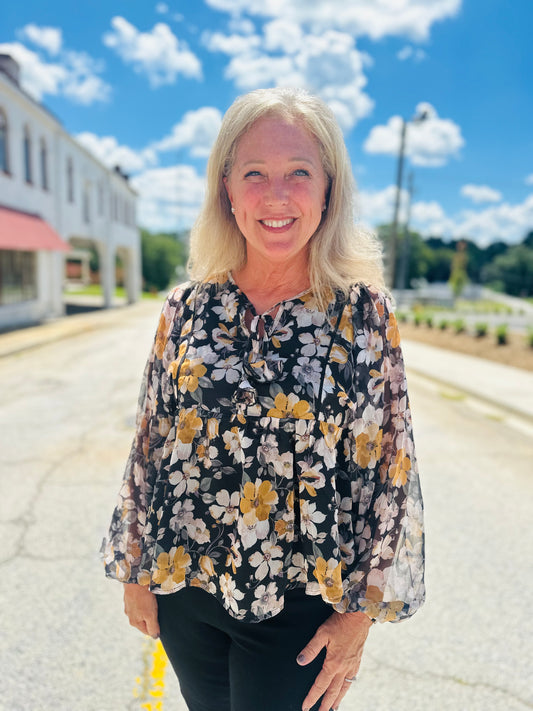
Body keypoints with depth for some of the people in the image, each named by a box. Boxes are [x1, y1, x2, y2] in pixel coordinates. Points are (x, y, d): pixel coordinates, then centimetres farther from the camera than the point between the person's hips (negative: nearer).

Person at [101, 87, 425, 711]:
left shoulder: (364, 312, -13)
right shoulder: (187, 307, -6)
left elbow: (388, 468, -9)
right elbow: (150, 441, 1)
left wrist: (360, 611, -5)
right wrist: (134, 566, 7)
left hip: (298, 604, -2)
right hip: (181, 585, 3)